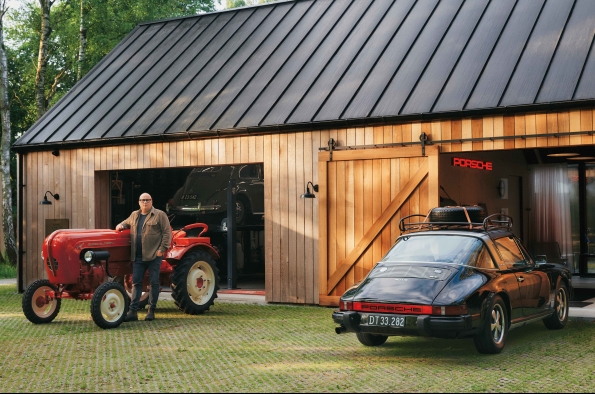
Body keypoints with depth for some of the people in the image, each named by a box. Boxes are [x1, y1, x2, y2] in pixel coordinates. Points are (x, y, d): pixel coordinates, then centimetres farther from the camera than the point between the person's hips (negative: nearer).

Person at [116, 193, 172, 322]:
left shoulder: (160, 215, -2)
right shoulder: (134, 215, 15)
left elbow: (167, 232, -6)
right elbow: (126, 223, 31)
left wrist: (162, 249, -13)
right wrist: (121, 226, 7)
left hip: (154, 256, -5)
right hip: (138, 256, 5)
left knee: (154, 283, 2)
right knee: (136, 282, 3)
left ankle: (151, 310, 10)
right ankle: (133, 311, 5)